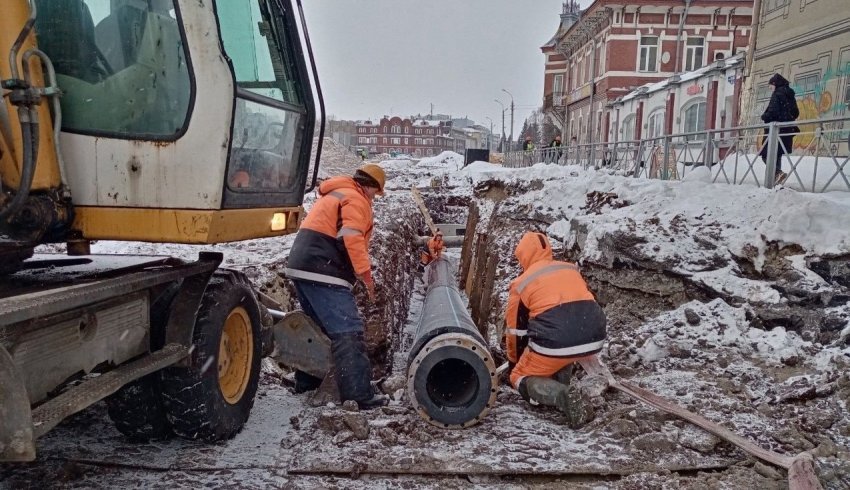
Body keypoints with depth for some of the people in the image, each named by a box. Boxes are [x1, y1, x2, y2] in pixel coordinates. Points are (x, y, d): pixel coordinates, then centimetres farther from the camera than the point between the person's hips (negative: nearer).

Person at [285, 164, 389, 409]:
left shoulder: (334, 195, 27)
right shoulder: (356, 198, -4)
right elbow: (352, 239, -18)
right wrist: (366, 274, -16)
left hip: (302, 267, 10)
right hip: (322, 272, -10)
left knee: (320, 326, 23)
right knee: (348, 331, -12)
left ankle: (306, 382, 30)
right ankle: (358, 395, -15)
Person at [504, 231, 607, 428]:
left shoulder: (521, 283, 8)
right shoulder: (571, 269, 20)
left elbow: (515, 329, 16)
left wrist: (514, 361, 34)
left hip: (556, 343, -5)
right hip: (594, 339, 5)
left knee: (521, 378, 17)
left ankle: (561, 396, -10)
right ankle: (561, 388, 17)